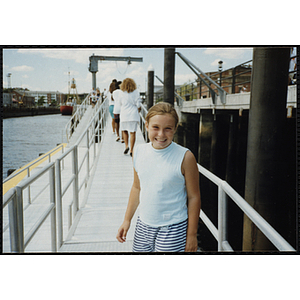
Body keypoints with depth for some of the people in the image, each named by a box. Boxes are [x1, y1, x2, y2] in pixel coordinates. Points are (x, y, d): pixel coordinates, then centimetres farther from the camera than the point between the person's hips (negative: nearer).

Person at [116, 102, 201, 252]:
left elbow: (193, 197, -9)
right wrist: (127, 220, 14)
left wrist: (192, 235, -6)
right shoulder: (139, 152, -1)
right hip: (144, 225, 5)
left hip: (173, 228, -4)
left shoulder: (185, 157, -15)